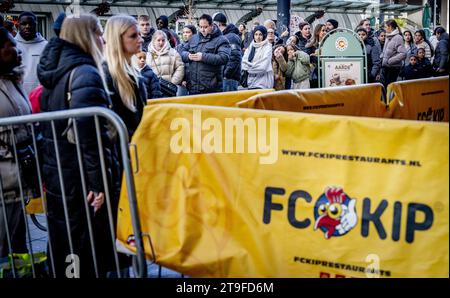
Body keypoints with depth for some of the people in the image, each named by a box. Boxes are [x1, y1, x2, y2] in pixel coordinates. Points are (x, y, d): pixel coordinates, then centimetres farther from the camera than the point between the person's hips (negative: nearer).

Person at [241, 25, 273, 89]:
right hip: (251, 81, 5)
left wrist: (249, 68, -3)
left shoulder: (267, 48, -4)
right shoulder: (250, 47, 13)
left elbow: (263, 67, -12)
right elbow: (244, 61, 9)